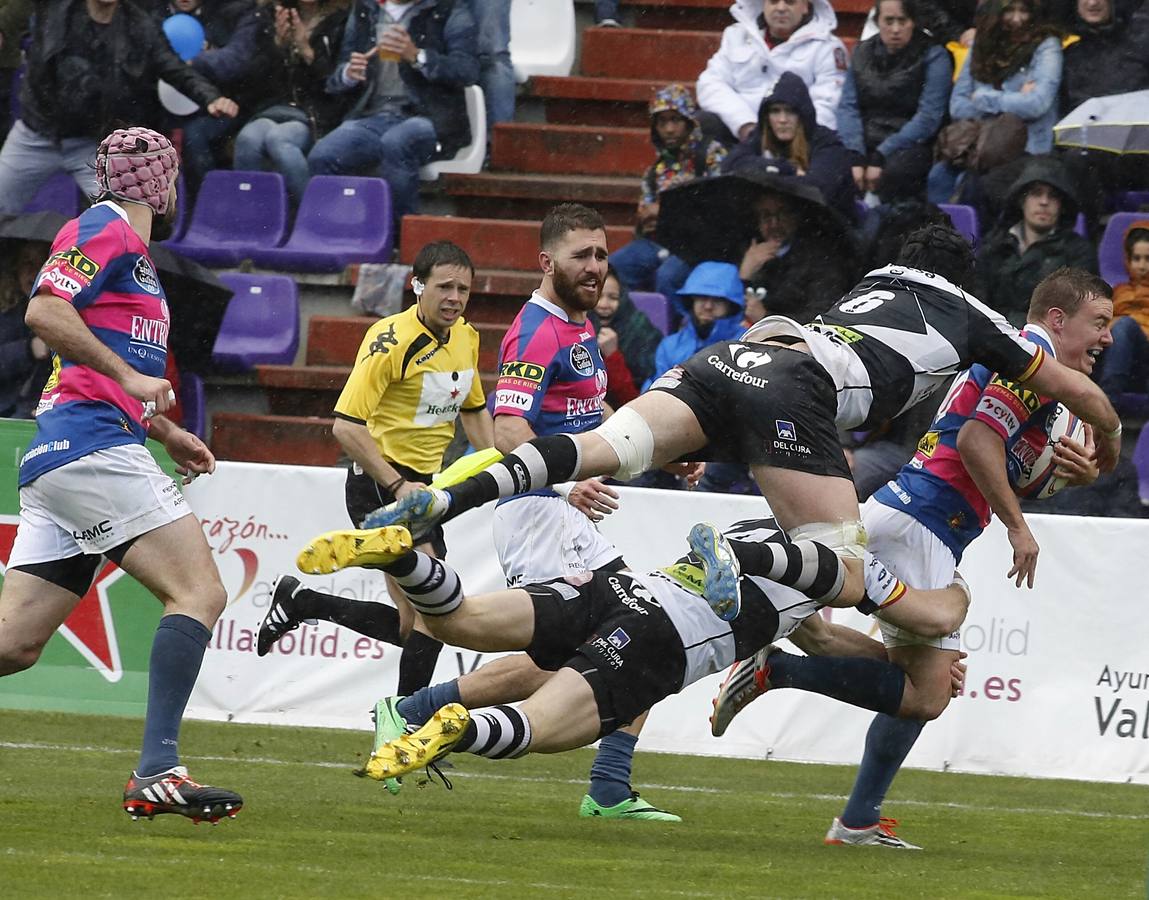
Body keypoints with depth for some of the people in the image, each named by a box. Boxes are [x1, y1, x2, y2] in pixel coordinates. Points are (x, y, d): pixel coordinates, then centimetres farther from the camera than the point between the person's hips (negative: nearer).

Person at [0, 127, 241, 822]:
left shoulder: (131, 247, 26)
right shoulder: (105, 231, -4)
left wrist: (166, 435, 27)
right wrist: (130, 378, -19)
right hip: (91, 447, -10)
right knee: (200, 594, -13)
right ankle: (157, 773, -21)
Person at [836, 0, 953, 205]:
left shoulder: (934, 56, 1)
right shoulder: (862, 53, 15)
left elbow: (928, 117, -9)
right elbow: (848, 106, 6)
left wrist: (881, 156, -17)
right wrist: (856, 156, -13)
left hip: (910, 146, -4)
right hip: (865, 142, 4)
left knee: (894, 171, -37)